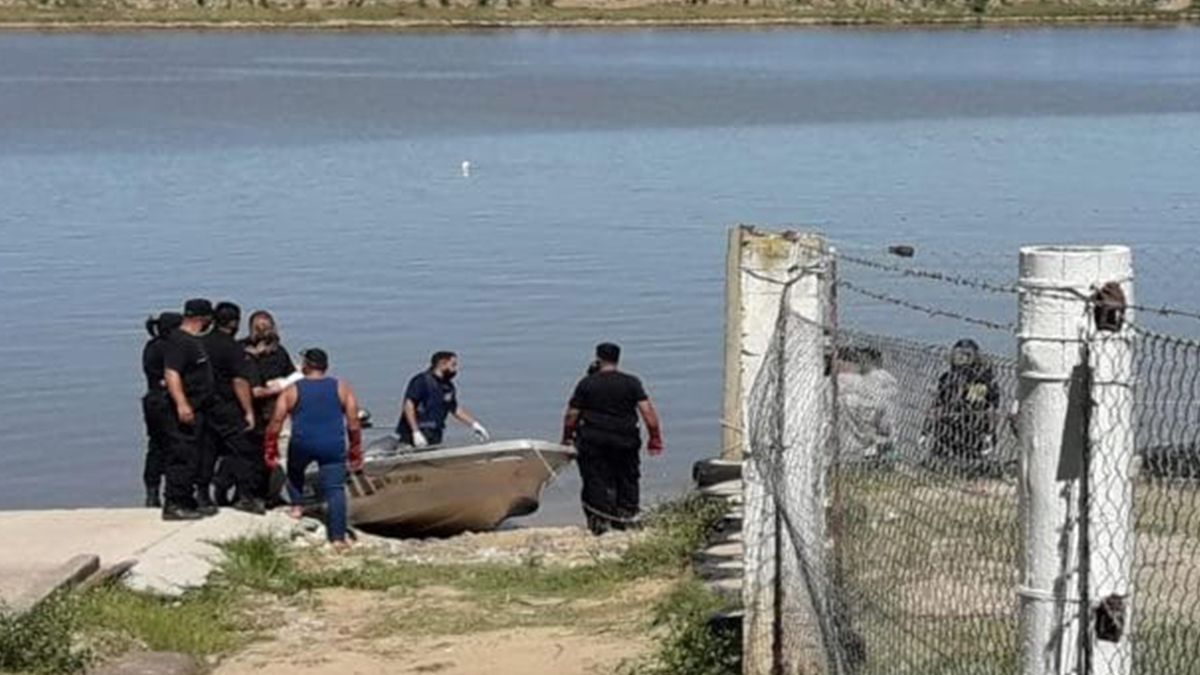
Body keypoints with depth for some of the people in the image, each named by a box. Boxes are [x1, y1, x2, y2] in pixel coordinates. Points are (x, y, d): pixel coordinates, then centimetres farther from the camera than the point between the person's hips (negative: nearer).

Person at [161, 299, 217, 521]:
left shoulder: (194, 340, 18)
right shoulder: (178, 340, -14)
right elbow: (171, 374, -23)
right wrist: (181, 404, -30)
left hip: (195, 411, 11)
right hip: (184, 411, -11)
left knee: (192, 459, 14)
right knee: (182, 458, -10)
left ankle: (188, 502, 20)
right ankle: (173, 505, -9)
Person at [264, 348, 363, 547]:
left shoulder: (291, 391, 7)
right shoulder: (342, 388, 10)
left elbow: (275, 424, 4)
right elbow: (353, 424, 7)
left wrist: (270, 453, 11)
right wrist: (355, 454, 14)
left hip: (302, 444, 0)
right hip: (333, 446, 0)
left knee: (295, 471, 32)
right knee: (335, 489, -1)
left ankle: (296, 506, 23)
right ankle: (338, 537, -9)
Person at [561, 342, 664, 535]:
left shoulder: (586, 383, -2)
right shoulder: (631, 383, 0)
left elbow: (571, 415, -1)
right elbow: (648, 411, -7)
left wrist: (567, 438, 12)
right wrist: (655, 438, 0)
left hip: (593, 442, -1)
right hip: (625, 441, 1)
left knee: (596, 482, 4)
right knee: (627, 479, 16)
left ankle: (600, 521, 1)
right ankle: (627, 516, 18)